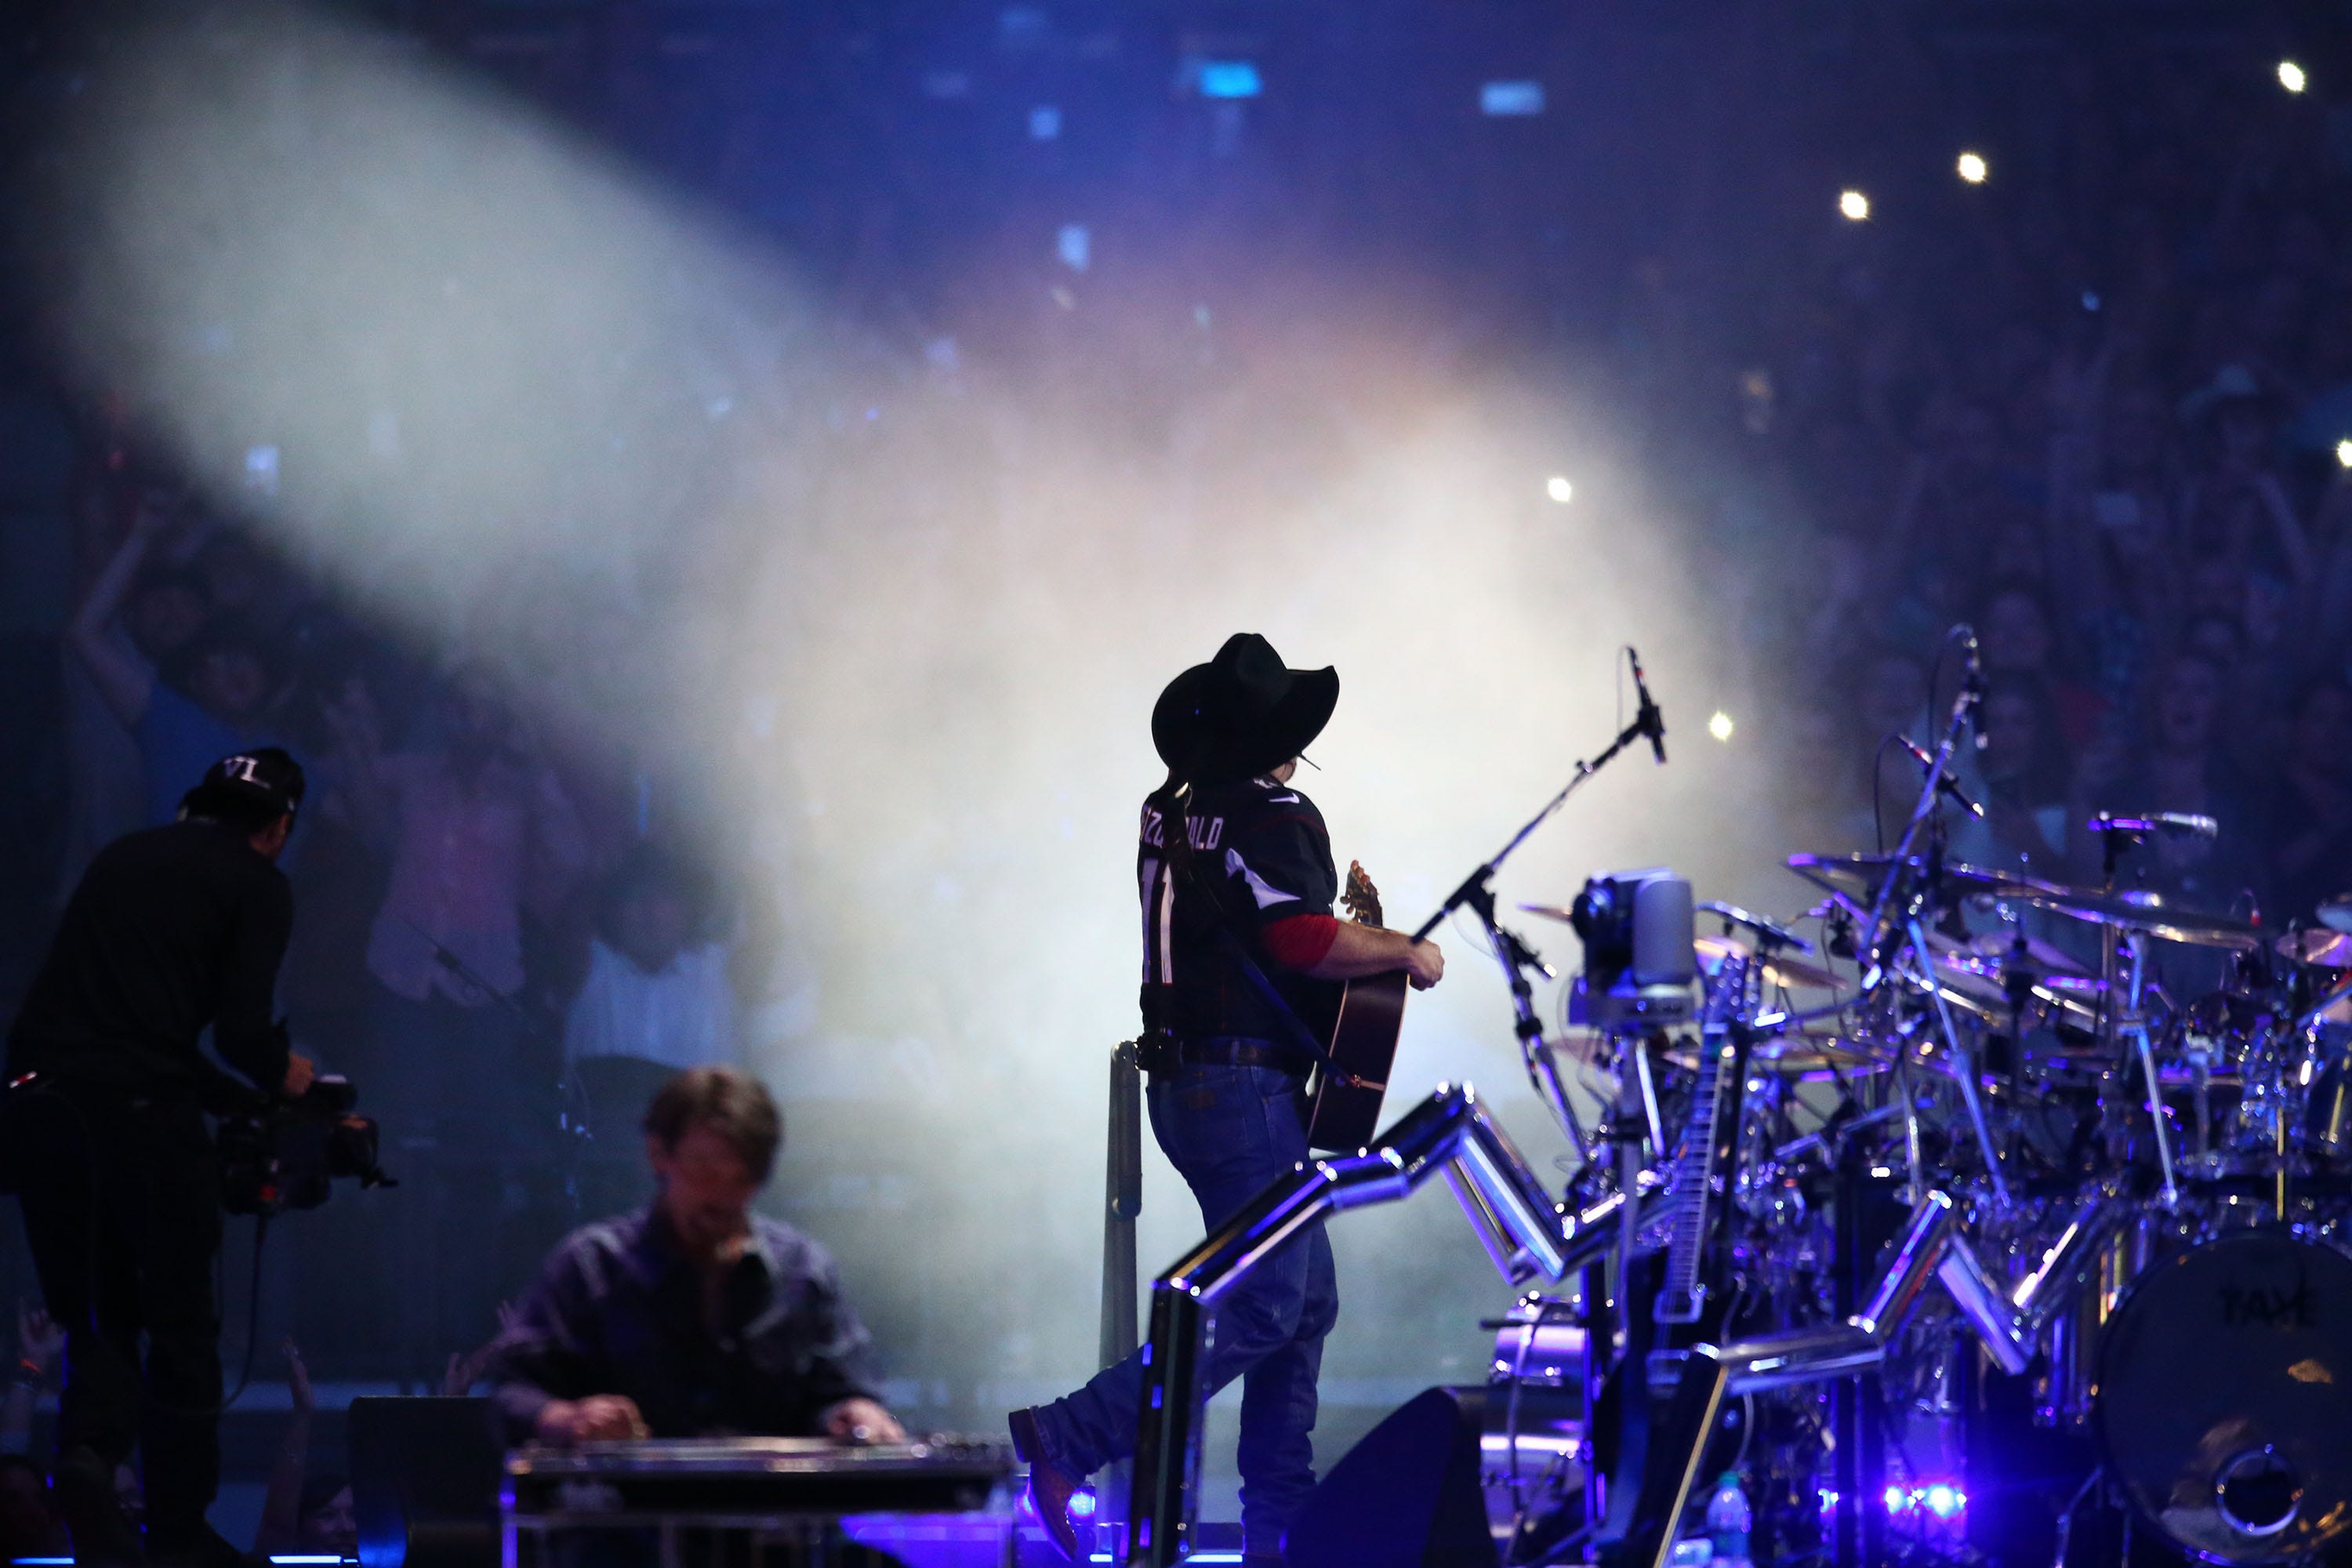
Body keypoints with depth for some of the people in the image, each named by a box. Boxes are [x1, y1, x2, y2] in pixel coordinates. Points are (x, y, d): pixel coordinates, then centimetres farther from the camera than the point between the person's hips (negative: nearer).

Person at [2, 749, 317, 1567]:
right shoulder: (256, 885, 4)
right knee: (180, 1323, 8)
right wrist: (283, 1072, 17)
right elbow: (240, 1031, -6)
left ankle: (89, 1451, -11)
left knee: (96, 1314, 14)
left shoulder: (123, 857, 22)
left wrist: (241, 1096, 35)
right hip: (140, 1106, -5)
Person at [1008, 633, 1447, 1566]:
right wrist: (1408, 954, -9)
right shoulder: (1276, 818, -14)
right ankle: (1070, 1440, -14)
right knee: (1264, 1308, -9)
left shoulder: (1172, 813, 12)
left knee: (1306, 1301, 13)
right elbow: (1308, 943, -23)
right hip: (1245, 1087, -10)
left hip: (1184, 1084, 10)